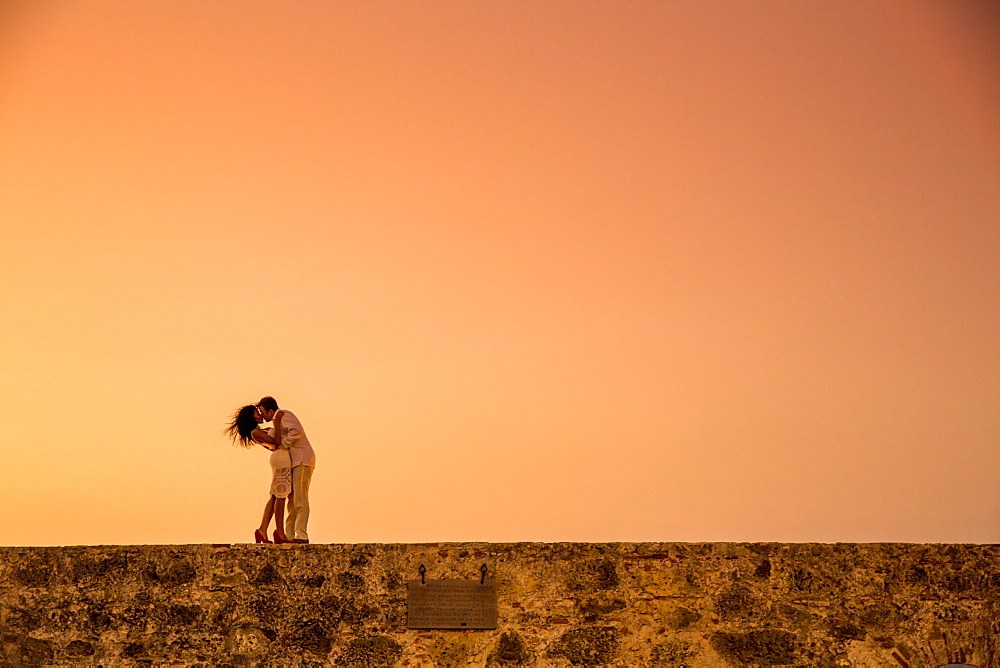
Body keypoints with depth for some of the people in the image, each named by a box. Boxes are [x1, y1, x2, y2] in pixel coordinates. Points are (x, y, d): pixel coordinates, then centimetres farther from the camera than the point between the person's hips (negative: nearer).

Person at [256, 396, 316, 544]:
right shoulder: (278, 419, 22)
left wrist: (282, 444, -17)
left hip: (303, 460, -10)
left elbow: (296, 431, -26)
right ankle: (289, 534, 7)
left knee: (300, 498, -13)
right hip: (296, 462, 10)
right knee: (292, 499, 7)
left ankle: (301, 535, -15)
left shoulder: (282, 415, -9)